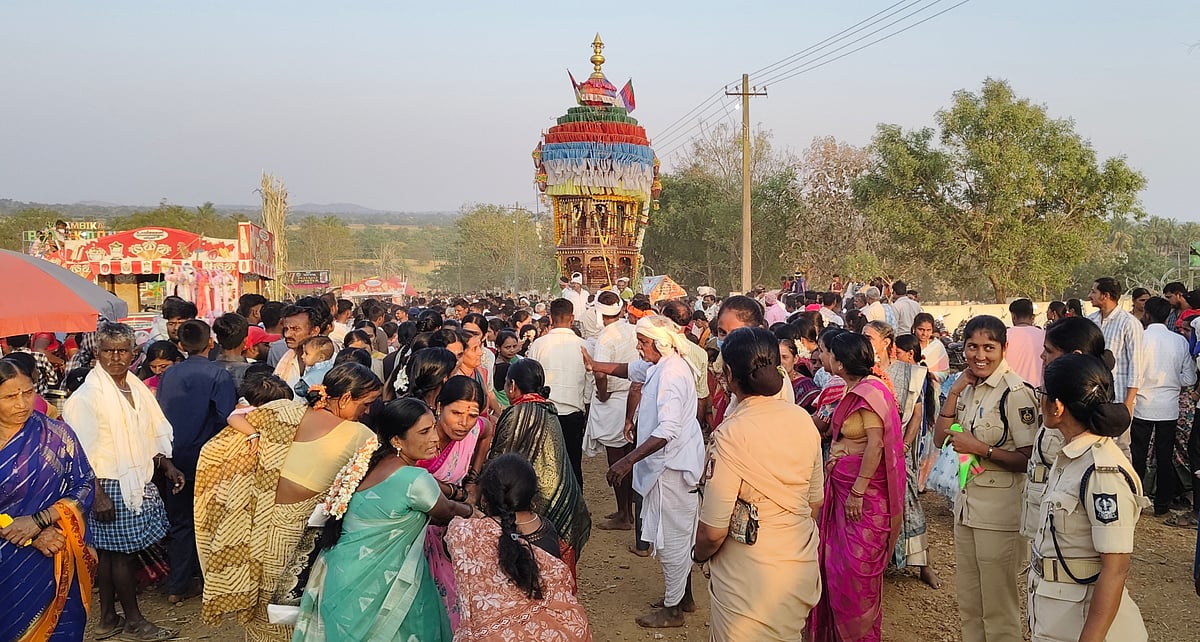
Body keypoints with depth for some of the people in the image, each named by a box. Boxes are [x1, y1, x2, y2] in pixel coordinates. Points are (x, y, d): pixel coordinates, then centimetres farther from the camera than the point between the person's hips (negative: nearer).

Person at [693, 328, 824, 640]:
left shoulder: (732, 436, -23)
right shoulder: (804, 420, -5)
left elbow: (713, 532, -20)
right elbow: (815, 502, 7)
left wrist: (699, 553, 1)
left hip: (751, 584, -6)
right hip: (802, 570, 6)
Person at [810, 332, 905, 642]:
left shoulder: (869, 392, -17)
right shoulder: (853, 390, 11)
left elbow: (875, 444, -22)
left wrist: (858, 491, -22)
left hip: (864, 490, -9)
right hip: (842, 486, 9)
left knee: (855, 568, 1)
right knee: (837, 563, 14)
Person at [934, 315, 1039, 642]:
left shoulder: (1016, 392, -17)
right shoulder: (968, 388, 7)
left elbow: (1029, 459, -19)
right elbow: (940, 438, 3)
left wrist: (980, 448, -22)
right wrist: (954, 392, -4)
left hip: (1000, 512, -7)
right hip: (967, 503, 8)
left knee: (998, 608, 8)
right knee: (968, 605, 20)